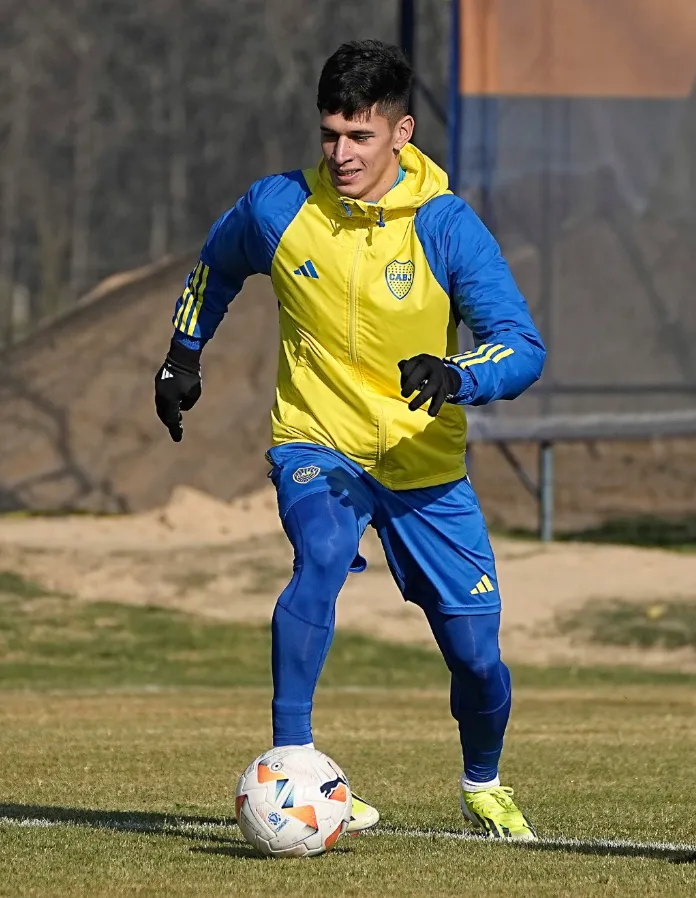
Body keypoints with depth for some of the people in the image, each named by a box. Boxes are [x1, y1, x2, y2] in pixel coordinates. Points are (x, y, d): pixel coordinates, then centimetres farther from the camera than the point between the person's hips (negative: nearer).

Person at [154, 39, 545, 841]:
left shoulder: (446, 227, -15)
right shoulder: (278, 209, -9)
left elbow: (524, 348, -20)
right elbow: (216, 267, 16)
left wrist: (457, 376, -38)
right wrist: (183, 354, 17)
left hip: (425, 462, 1)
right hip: (317, 443, -1)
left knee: (475, 654, 3)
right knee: (323, 557, -35)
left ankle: (482, 787, 35)